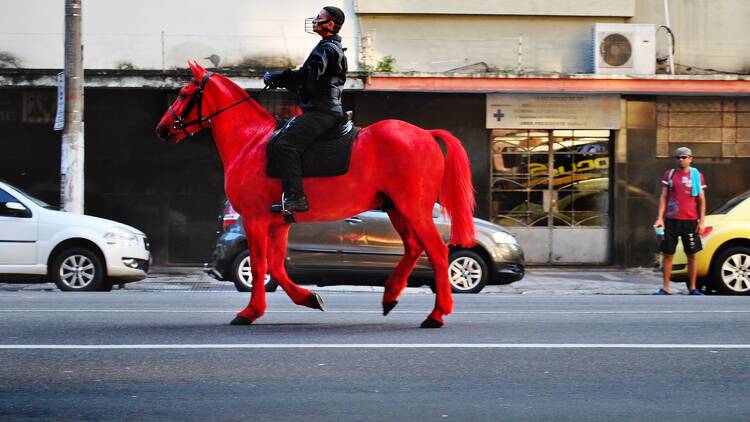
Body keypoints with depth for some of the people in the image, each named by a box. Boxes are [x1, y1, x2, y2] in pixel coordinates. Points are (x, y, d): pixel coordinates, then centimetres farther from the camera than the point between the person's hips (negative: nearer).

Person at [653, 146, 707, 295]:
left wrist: (701, 221, -3)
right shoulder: (669, 174, 7)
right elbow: (664, 197, 6)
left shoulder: (697, 175, 5)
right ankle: (665, 288, 5)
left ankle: (692, 288, 10)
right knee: (668, 254, 1)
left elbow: (701, 201, 5)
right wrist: (660, 218, -4)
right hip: (671, 221, 1)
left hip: (690, 221, -1)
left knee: (691, 255, 3)